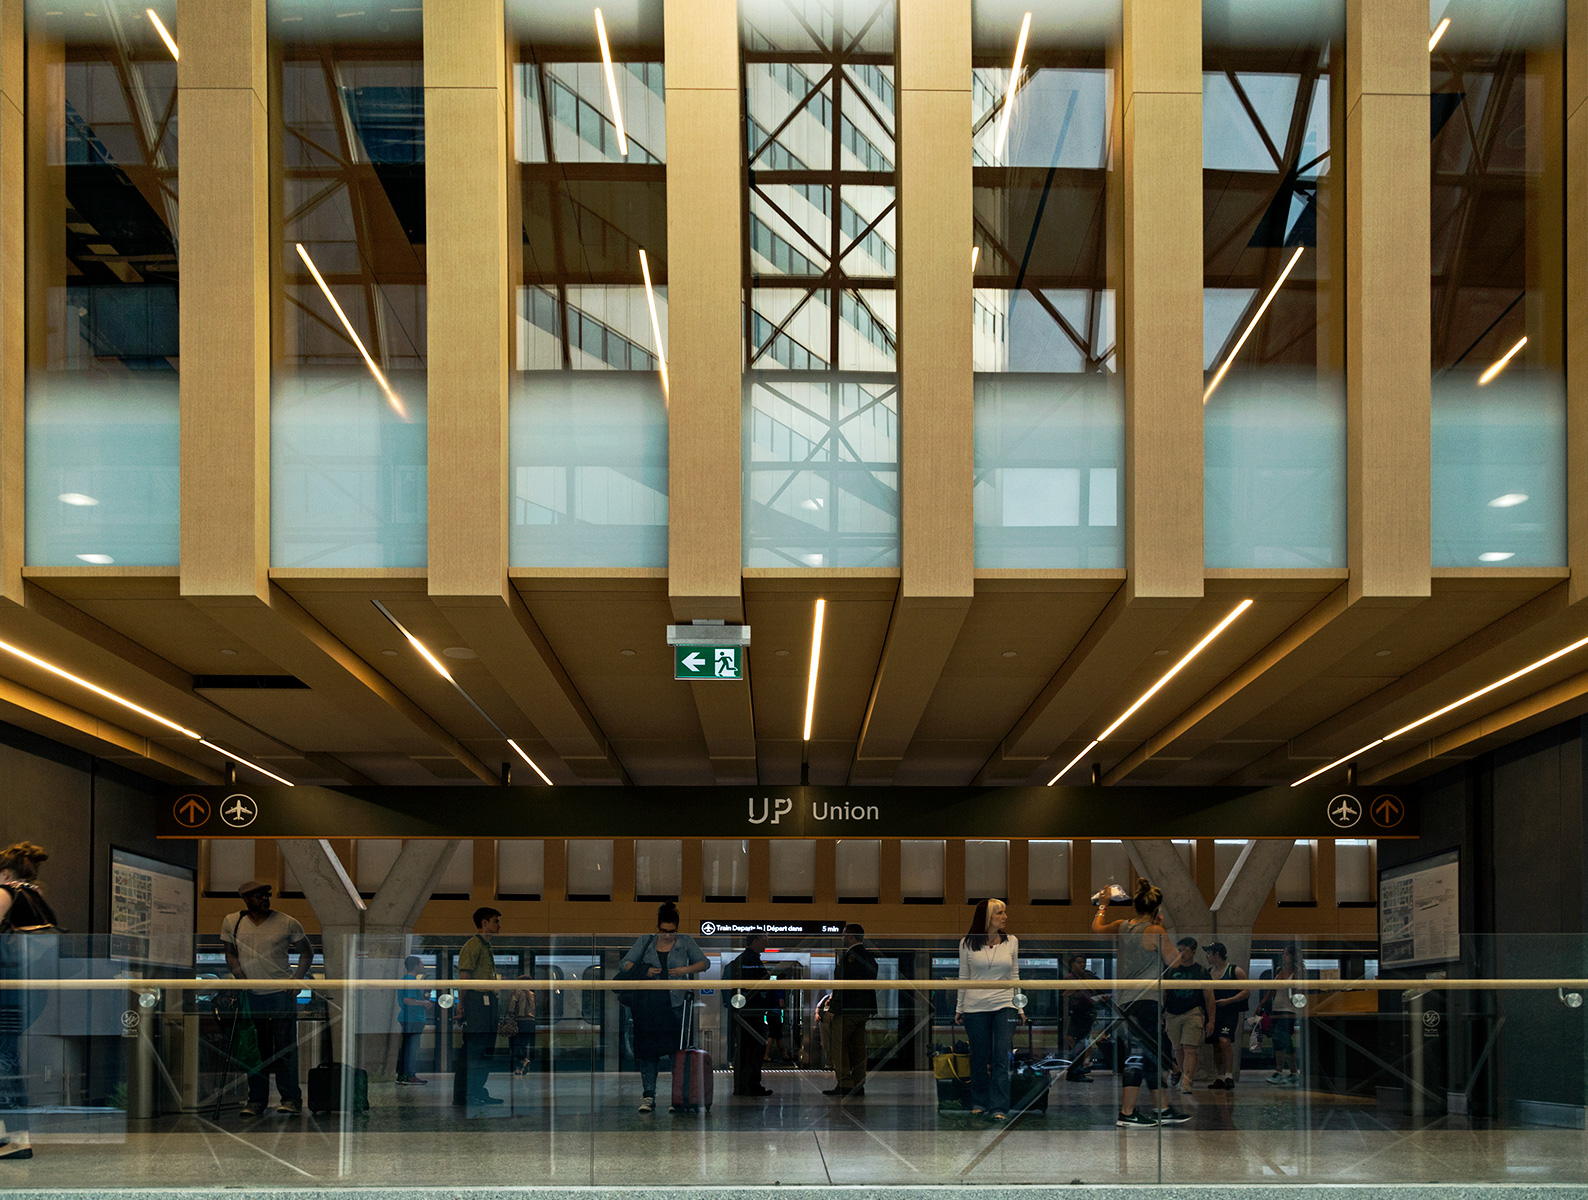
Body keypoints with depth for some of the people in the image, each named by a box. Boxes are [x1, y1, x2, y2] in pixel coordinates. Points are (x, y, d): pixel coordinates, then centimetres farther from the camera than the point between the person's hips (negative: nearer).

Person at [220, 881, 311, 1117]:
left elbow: (307, 952, 9)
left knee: (285, 1049, -2)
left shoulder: (287, 923, -1)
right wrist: (239, 974, -3)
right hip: (250, 995, 2)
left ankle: (291, 1099, 5)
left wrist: (297, 978, -3)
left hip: (281, 993, -2)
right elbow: (230, 954, 14)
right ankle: (256, 1100, 14)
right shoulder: (231, 923, 5)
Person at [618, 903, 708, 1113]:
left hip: (675, 1003, -1)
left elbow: (704, 963, 11)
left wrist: (685, 970, -7)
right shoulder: (645, 942, 8)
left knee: (676, 1049, -3)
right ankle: (648, 1096, 5)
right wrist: (645, 971, -10)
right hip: (648, 1003, 1)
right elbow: (624, 964, 6)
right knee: (648, 1050, 1)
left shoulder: (685, 942, 8)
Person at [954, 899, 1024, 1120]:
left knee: (1002, 1058, -6)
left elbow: (1014, 977, 11)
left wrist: (1020, 1007, 8)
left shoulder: (1012, 942, 6)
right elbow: (963, 977, 7)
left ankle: (999, 1107, -5)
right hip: (975, 1008, -1)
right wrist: (959, 1008, 7)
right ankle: (979, 1102, 22)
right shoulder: (967, 943, 1)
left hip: (1004, 1006, 1)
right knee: (979, 1058, 6)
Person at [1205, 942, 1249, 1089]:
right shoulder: (1207, 972, 13)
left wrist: (1228, 1001, -15)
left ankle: (1229, 1076, -17)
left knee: (1225, 1041, -21)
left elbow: (1246, 992, -6)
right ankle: (1219, 1078, 12)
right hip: (1214, 1014, 6)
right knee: (1216, 1045, 5)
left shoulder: (1235, 971, -4)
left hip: (1230, 1012, -6)